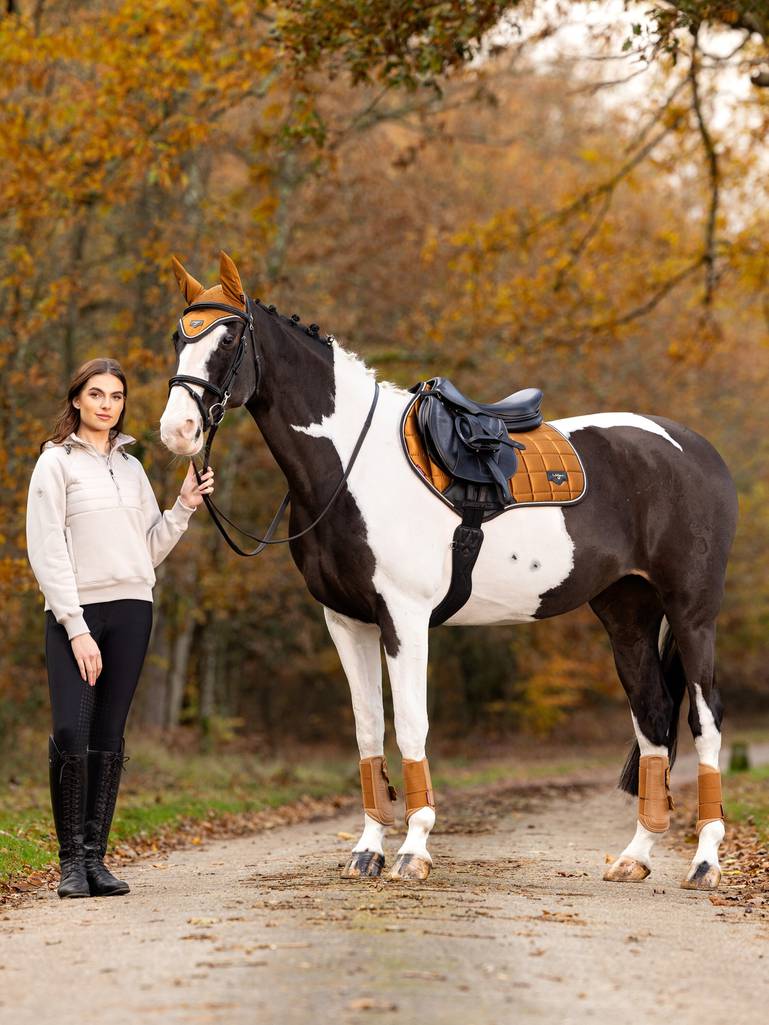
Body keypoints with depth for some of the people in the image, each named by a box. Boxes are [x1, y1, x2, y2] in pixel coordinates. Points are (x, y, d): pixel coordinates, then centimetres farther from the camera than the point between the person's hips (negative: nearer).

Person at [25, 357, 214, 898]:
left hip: (131, 609, 4)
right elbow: (47, 552, -6)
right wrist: (76, 628, -13)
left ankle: (96, 857, 8)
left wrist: (184, 507, 4)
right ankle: (72, 860, -4)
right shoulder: (56, 463, 1)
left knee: (109, 736, 3)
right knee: (71, 733, -13)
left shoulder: (131, 467, 16)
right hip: (74, 612, -4)